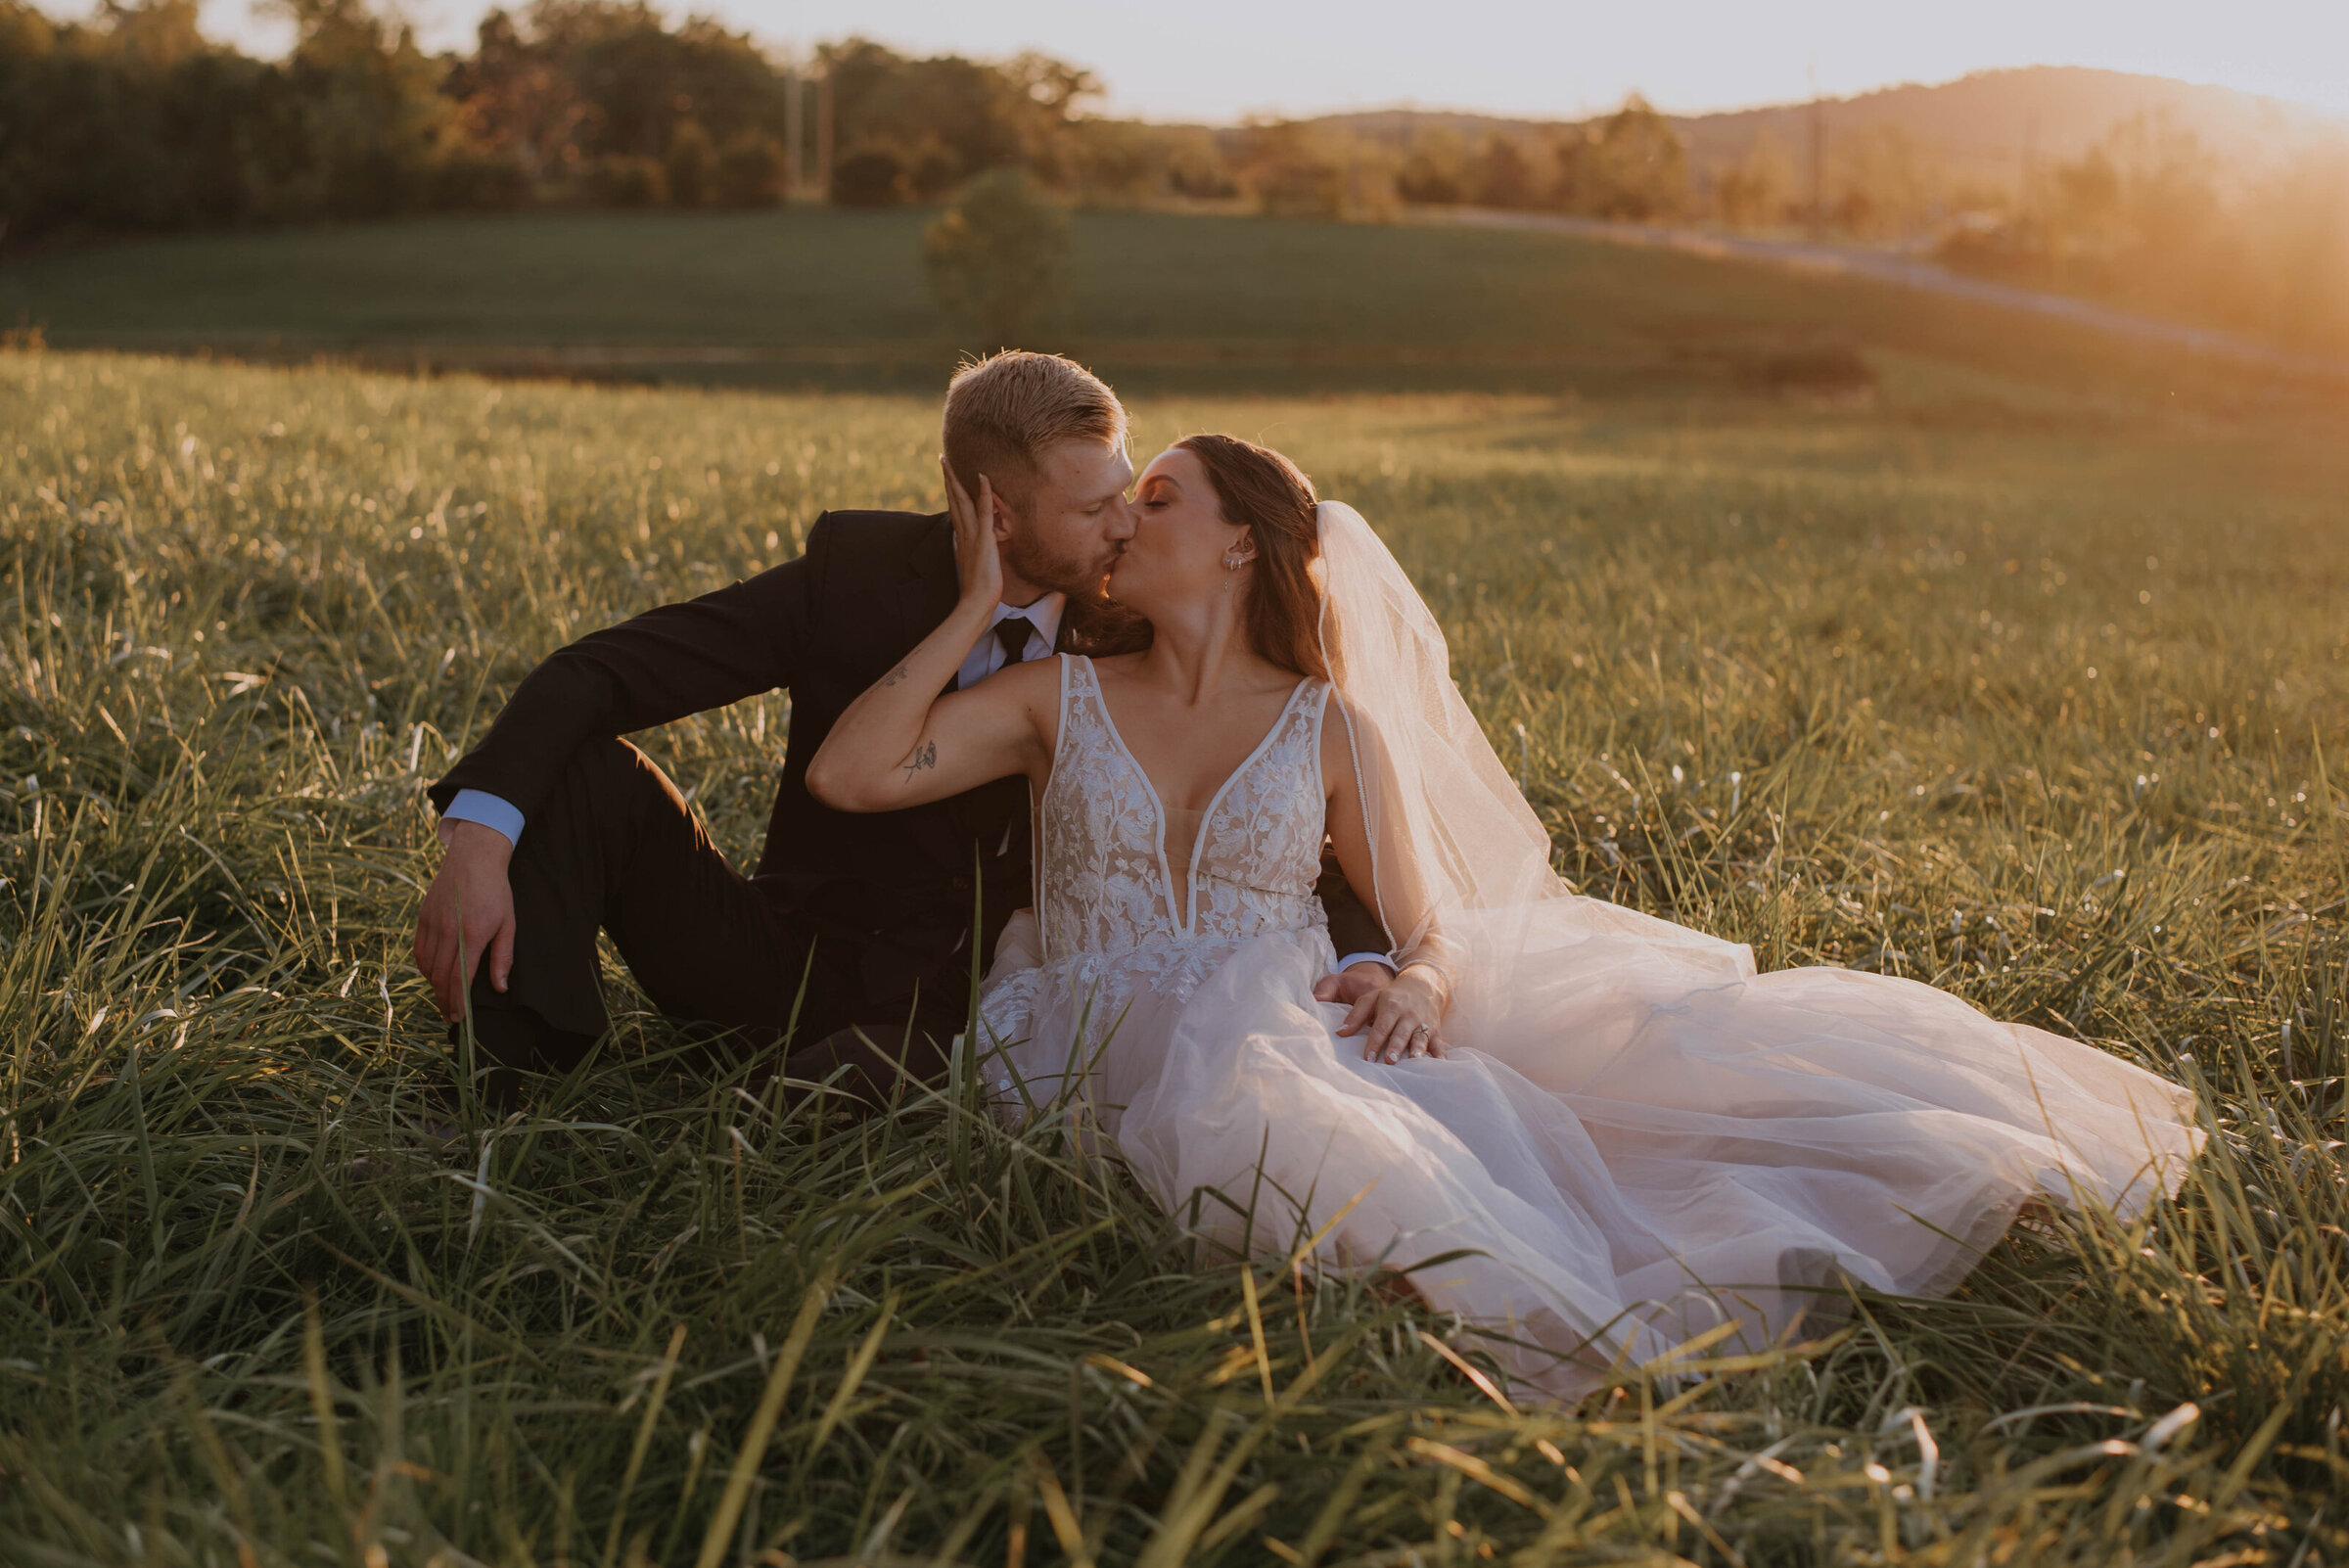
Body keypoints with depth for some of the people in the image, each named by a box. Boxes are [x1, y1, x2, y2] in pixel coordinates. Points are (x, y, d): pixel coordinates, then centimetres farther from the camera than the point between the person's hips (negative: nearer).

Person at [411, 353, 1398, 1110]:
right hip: (792, 975, 2)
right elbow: (595, 677, -12)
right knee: (587, 774, -20)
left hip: (957, 1026, -1)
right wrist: (479, 840, -29)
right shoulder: (860, 569, -10)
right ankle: (500, 1140, -24)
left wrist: (1363, 959, -25)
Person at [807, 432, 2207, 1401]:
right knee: (1252, 1112, -38)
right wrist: (977, 606, 1)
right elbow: (847, 776, -2)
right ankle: (1612, 1326, -49)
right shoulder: (1060, 701, 10)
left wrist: (1418, 990, -12)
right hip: (1120, 1066, -2)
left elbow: (1425, 928, 13)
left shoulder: (1328, 727, 10)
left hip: (1291, 1038, 2)